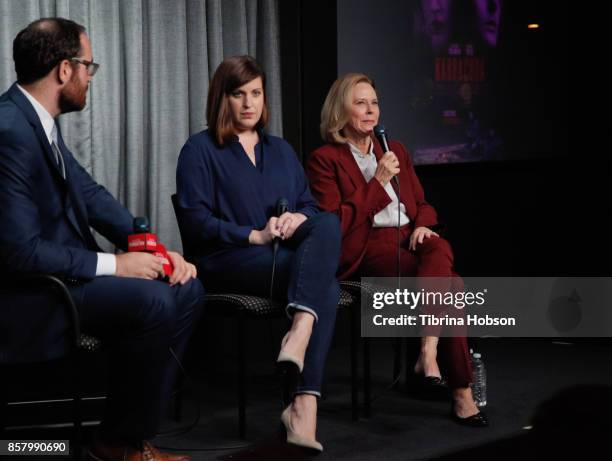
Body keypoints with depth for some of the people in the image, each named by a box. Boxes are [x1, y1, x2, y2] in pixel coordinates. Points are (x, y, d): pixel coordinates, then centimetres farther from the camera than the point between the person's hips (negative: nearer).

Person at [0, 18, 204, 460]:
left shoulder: (38, 120, 6)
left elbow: (89, 192, 12)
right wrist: (114, 264, -19)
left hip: (58, 268, 10)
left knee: (186, 290, 3)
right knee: (151, 302, -26)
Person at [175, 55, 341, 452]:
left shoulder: (281, 150, 24)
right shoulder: (200, 149, 7)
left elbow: (311, 206, 18)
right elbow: (196, 221, -4)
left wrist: (300, 219, -7)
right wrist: (255, 236, -16)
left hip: (287, 254, 5)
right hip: (229, 260, -5)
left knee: (328, 223, -31)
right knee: (326, 287, -31)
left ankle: (300, 332, -46)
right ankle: (303, 404, -38)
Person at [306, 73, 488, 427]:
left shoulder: (395, 151, 23)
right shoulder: (325, 160, 5)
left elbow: (422, 203, 23)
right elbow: (334, 224, -6)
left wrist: (424, 225, -2)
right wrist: (377, 181, -8)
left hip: (410, 242, 5)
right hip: (366, 250, -5)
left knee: (440, 248, -35)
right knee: (451, 282, -31)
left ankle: (428, 354, -41)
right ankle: (461, 393, -33)